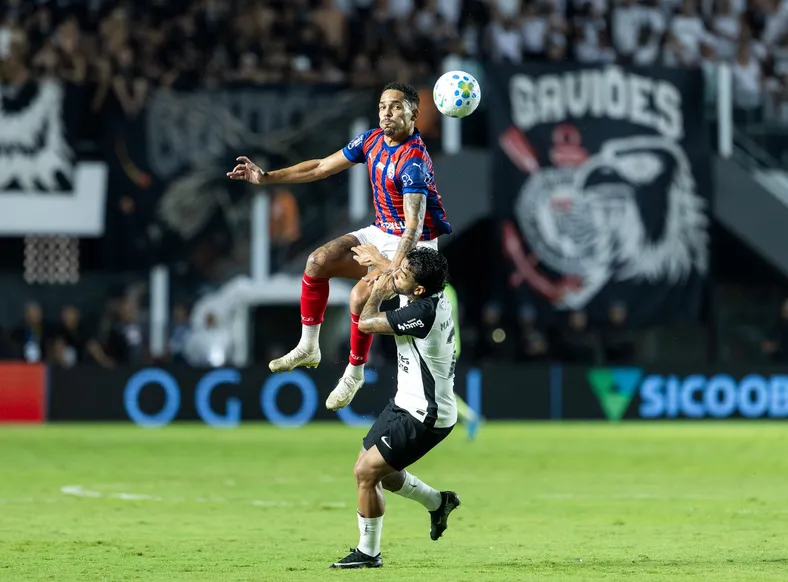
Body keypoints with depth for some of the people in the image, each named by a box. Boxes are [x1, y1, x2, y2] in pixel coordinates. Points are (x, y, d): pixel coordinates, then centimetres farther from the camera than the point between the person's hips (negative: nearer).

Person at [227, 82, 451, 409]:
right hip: (381, 232, 8)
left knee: (361, 295, -26)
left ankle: (354, 373, -3)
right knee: (317, 262, -5)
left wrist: (393, 269, -49)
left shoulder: (413, 160, -27)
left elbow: (414, 225, -36)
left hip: (414, 245, -8)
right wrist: (266, 178, 4)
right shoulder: (372, 140, -2)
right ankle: (308, 348, 8)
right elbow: (322, 167, 7)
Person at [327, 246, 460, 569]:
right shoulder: (433, 297, -2)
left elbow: (365, 323, -16)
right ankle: (438, 502, 36)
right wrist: (379, 260, 34)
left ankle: (368, 553, 5)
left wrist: (377, 294, -1)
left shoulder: (422, 312, -29)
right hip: (406, 404, 10)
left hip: (423, 417, -10)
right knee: (370, 470, 18)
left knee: (366, 473, -9)